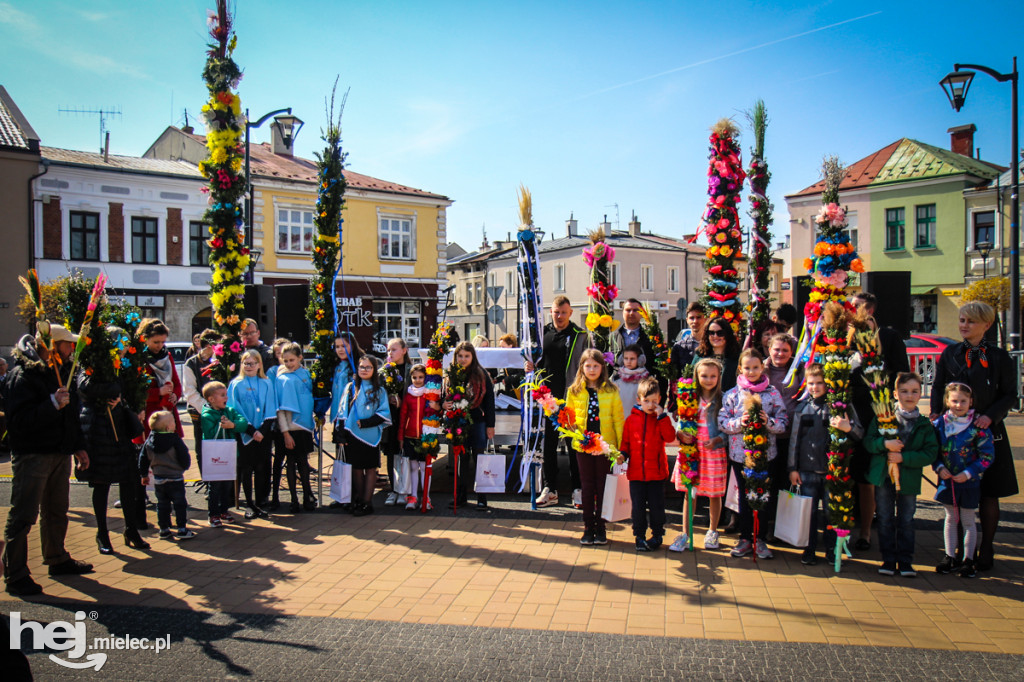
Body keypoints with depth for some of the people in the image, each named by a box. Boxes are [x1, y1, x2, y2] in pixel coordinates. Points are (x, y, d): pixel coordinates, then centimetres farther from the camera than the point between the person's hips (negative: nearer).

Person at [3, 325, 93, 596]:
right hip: (32, 455, -8)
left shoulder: (62, 372, 13)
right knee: (23, 516, -3)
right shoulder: (22, 376, -13)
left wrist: (78, 447, 20)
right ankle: (15, 576, 4)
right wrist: (53, 404, -31)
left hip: (60, 454, 8)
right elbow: (19, 420, -23)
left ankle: (57, 559, 31)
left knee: (57, 512, 18)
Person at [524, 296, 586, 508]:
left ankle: (578, 489, 14)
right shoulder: (543, 332, 10)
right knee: (549, 443, 6)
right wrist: (531, 366, -2)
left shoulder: (580, 336, 0)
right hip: (549, 397, 3)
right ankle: (550, 489, 15)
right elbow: (539, 361, 19)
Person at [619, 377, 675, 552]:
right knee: (638, 506, 8)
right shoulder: (631, 419, 3)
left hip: (656, 471, -1)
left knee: (656, 506, 8)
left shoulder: (661, 419, 2)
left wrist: (662, 416, -17)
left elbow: (670, 437, -14)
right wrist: (623, 454, -9)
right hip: (636, 471, 1)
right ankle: (639, 536, 21)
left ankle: (657, 535, 25)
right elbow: (625, 441, 10)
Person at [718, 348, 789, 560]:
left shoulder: (773, 393, -1)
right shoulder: (733, 394, -1)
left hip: (765, 453, 0)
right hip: (739, 453, 0)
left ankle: (760, 539, 22)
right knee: (745, 497, 11)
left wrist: (768, 421, -21)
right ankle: (745, 539, 23)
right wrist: (740, 422, -21)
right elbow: (722, 422, -4)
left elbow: (783, 423, -2)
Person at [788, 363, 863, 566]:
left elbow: (860, 433, -5)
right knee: (809, 511, 7)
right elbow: (794, 438, 7)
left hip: (832, 469, -1)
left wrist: (848, 427, -28)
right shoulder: (802, 407, 5)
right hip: (807, 469, 2)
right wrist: (792, 468, 6)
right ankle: (809, 549, 19)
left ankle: (832, 549, 22)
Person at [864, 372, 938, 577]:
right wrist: (885, 444, -22)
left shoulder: (925, 425, 1)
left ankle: (905, 560, 20)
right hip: (883, 477, 0)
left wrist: (904, 457, -17)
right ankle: (888, 559, 18)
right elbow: (868, 441, -3)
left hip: (909, 480, 0)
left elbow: (931, 453, -6)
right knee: (885, 520, 7)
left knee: (906, 521, 9)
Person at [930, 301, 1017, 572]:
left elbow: (1010, 395, 0)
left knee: (988, 493, 4)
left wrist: (990, 416, -15)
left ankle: (986, 548, 18)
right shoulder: (950, 354, 7)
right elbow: (938, 387, 10)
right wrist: (935, 413, -6)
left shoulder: (999, 357, 0)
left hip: (988, 431, -2)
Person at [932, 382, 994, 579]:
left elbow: (987, 455, -11)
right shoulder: (939, 424, -3)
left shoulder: (977, 426, -13)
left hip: (969, 481, -3)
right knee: (950, 518, 14)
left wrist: (968, 473, -16)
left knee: (968, 521, 8)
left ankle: (968, 560, 20)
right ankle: (950, 557, 23)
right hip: (947, 479, 3)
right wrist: (939, 467, -10)